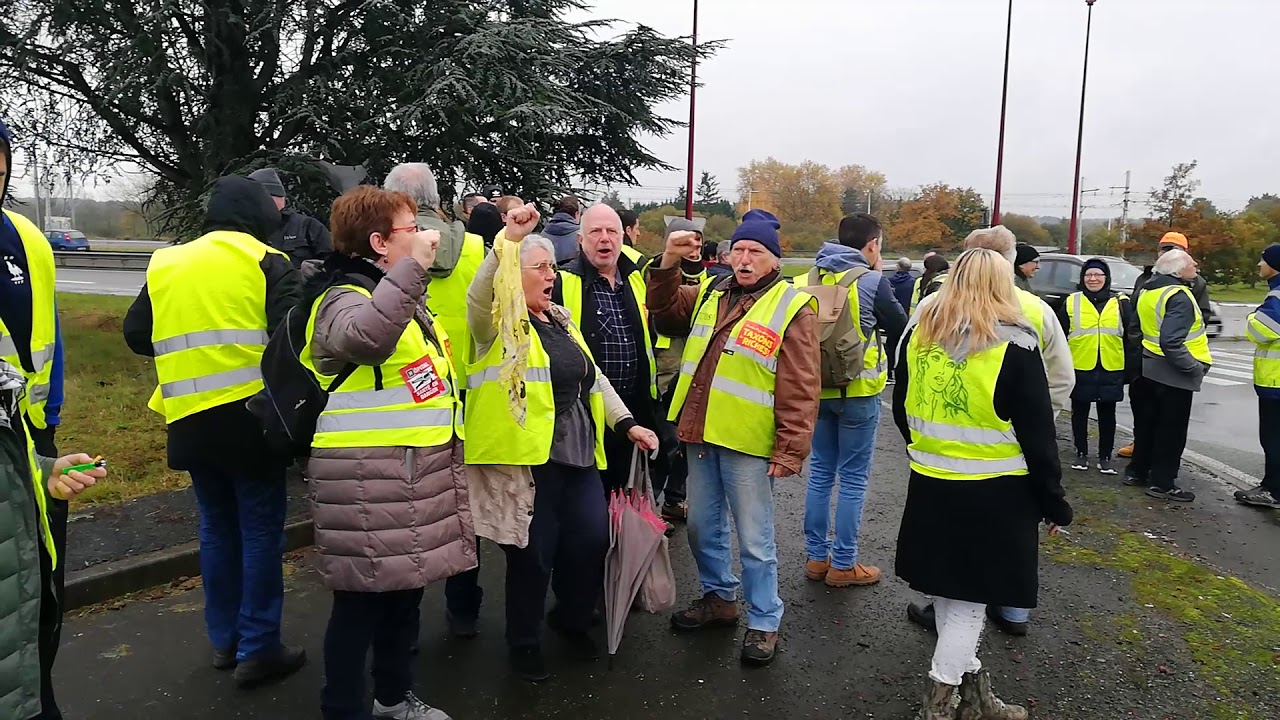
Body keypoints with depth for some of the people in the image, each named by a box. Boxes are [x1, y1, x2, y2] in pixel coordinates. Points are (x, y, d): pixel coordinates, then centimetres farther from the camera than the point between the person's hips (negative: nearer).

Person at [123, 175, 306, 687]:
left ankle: (224, 639, 26)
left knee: (217, 529, 17)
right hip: (250, 417, -5)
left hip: (191, 421, 5)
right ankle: (257, 649, 9)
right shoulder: (266, 263, -4)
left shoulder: (165, 266, 11)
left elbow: (136, 334, 14)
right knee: (260, 531, 4)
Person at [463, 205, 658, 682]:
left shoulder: (561, 320, 17)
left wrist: (627, 424, 12)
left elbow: (594, 379, 20)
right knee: (533, 555, 3)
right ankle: (524, 642, 27)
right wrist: (509, 239, -38)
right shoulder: (498, 321, -5)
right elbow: (480, 295, -29)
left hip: (578, 455, 7)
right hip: (526, 458, -7)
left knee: (592, 540, 8)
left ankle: (571, 619, 36)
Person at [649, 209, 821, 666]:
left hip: (746, 442, -6)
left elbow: (800, 390, -13)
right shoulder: (711, 293, 9)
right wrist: (669, 264, 1)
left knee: (754, 539, 4)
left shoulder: (791, 308, -11)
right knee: (703, 526, 19)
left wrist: (789, 451, -16)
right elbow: (666, 311, 17)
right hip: (701, 435, 7)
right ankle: (718, 597, 39)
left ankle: (764, 622, 21)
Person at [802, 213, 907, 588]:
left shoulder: (814, 276, 4)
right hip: (858, 391, -5)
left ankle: (817, 557, 20)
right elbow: (901, 330, -4)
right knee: (853, 479, 4)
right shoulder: (872, 281, -11)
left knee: (821, 473, 14)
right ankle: (842, 565, 11)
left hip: (818, 388, 5)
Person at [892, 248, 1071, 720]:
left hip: (930, 484, 5)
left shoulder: (920, 332, 2)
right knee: (968, 600, 6)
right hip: (993, 492, -5)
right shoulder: (1014, 344, -13)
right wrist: (1054, 502, -1)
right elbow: (1037, 434, -10)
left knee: (949, 594, 16)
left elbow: (902, 407, 12)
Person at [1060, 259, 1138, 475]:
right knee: (1080, 413, 10)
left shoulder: (1121, 303, 2)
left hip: (1111, 370, 0)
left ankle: (1105, 457, 20)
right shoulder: (1071, 302, 0)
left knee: (1107, 415, 9)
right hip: (1079, 369, 0)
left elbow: (1132, 337, 4)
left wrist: (1131, 368, -1)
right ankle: (1081, 453, 23)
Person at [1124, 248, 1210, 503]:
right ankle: (1162, 483, 8)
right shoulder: (1178, 296, -20)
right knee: (1171, 429, 2)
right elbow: (1171, 341, -29)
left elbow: (1138, 328, 17)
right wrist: (1195, 367, -19)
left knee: (1147, 423, 17)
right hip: (1173, 372, -8)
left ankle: (1137, 471, 26)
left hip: (1149, 367, 9)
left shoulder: (1149, 291, 8)